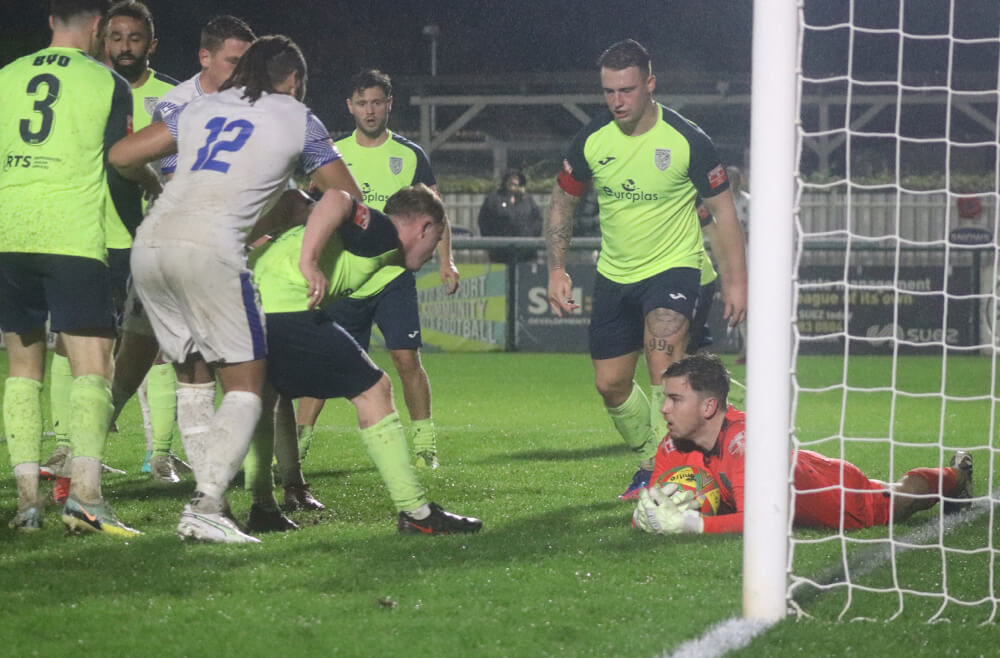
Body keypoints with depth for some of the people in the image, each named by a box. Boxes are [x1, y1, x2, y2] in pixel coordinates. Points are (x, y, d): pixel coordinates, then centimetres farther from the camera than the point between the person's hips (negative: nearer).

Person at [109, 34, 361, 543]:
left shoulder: (201, 108, 23)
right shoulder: (297, 120, 14)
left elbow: (122, 156, 22)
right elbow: (347, 196, 22)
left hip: (149, 245, 5)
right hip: (208, 250, -5)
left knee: (194, 380, 18)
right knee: (246, 389, 1)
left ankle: (208, 500, 12)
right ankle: (204, 508, -15)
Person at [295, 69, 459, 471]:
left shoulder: (409, 156, 2)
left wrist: (446, 261, -7)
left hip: (394, 277, -1)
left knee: (407, 359, -9)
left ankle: (424, 444, 3)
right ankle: (297, 442, 6)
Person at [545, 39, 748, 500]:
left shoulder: (687, 140, -16)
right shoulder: (592, 140, -6)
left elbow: (722, 209, -7)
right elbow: (562, 203, 8)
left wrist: (735, 280, -10)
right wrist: (556, 269, -1)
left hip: (673, 267, -5)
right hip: (614, 274, 5)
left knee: (663, 367, -24)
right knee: (610, 384, 9)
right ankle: (649, 462, 31)